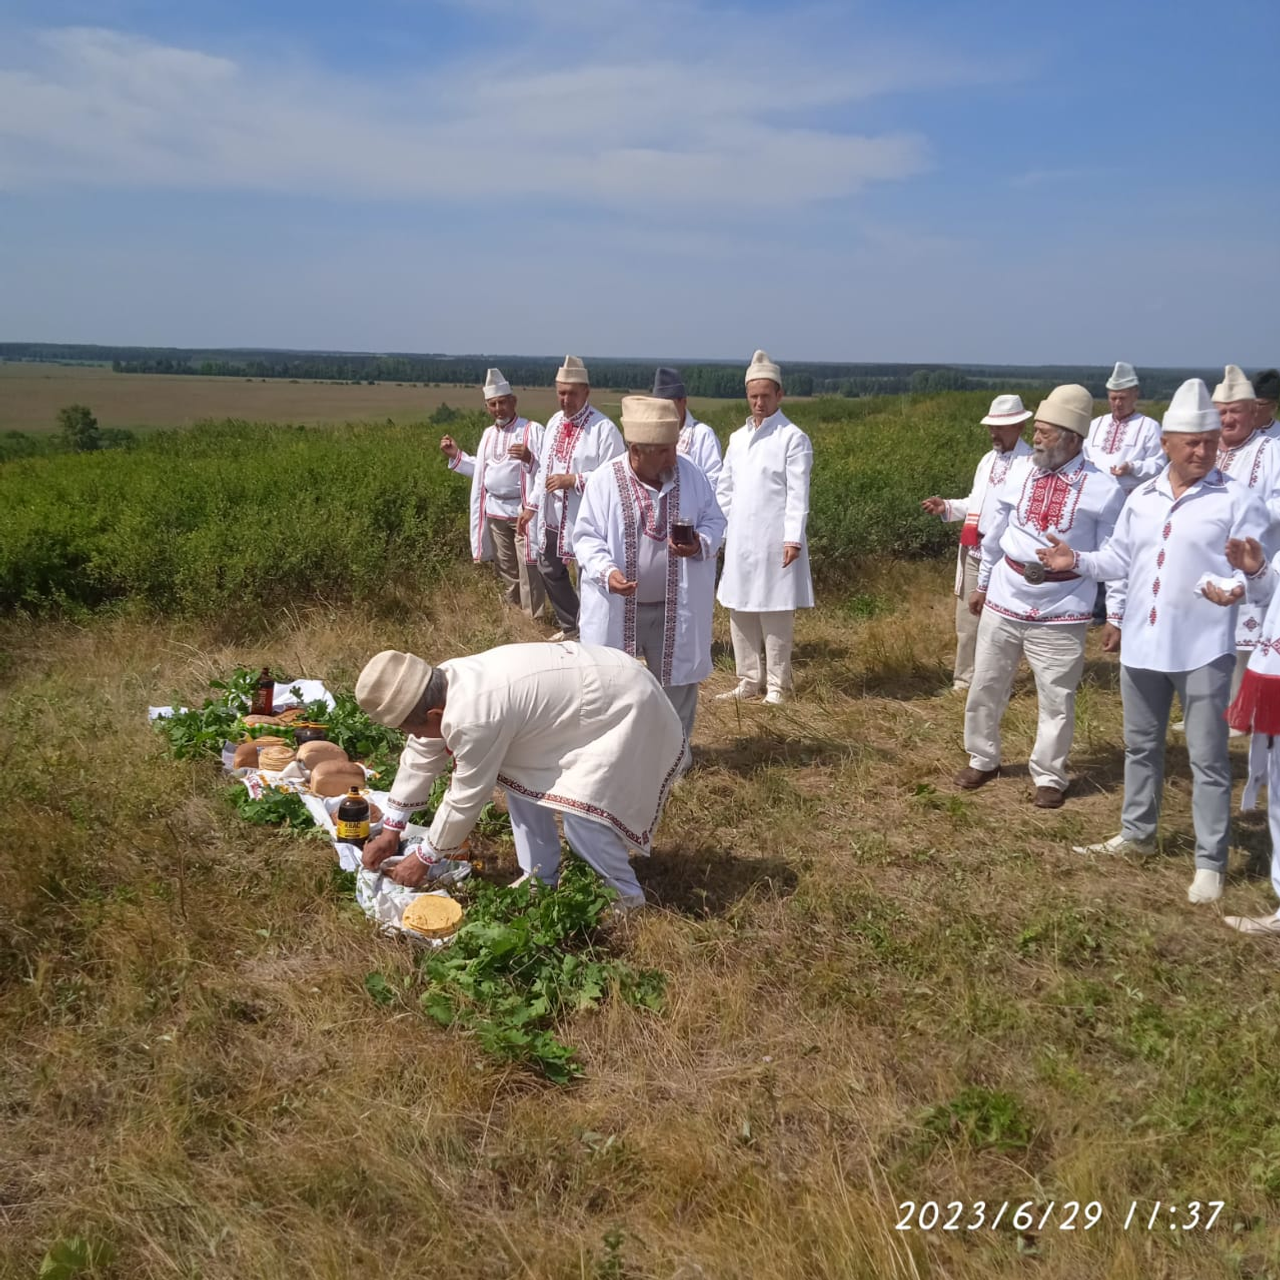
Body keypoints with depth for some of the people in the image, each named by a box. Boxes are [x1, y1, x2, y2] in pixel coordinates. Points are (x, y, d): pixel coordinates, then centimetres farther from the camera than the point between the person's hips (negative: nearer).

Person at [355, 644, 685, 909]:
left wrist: (424, 859, -4)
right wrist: (390, 830, 14)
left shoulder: (474, 717, -31)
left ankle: (626, 898, 5)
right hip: (583, 694, 10)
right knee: (524, 779, 13)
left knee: (579, 812, -16)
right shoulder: (443, 682, -3)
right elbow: (420, 756, 9)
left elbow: (465, 798, -19)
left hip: (625, 708, -10)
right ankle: (541, 881, 23)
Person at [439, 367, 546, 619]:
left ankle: (532, 620, 1)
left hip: (523, 511, -6)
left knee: (528, 569, -5)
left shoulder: (532, 430, -10)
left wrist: (529, 459, -32)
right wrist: (456, 456, 13)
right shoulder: (488, 434, 12)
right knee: (506, 570, 15)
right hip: (495, 512, 7)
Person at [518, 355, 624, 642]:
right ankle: (570, 626, 38)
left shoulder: (603, 428, -15)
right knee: (550, 570, 19)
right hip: (552, 516, 8)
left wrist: (573, 480, -24)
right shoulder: (554, 422, 10)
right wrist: (531, 506, 16)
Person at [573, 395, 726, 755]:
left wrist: (700, 544, -17)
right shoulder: (604, 480, -12)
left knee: (678, 679, 13)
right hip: (617, 607, -2)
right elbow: (586, 536, -7)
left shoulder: (690, 475, -5)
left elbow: (714, 520, 5)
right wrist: (607, 571, -25)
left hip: (674, 607, 2)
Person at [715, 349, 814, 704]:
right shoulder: (737, 438, 15)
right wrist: (723, 530, 9)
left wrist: (793, 538, -16)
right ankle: (748, 681, 18)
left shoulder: (793, 438, -3)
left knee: (775, 615, -3)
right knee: (739, 612, 8)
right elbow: (724, 489, 18)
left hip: (774, 542, -6)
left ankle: (777, 685, 7)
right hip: (739, 542, 6)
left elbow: (798, 493, -9)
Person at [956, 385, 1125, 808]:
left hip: (1060, 613, -3)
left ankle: (1049, 777, 25)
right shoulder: (1020, 471, 0)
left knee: (1057, 700, 7)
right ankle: (982, 760, 33)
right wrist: (982, 584, 18)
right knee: (985, 688, 14)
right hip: (1003, 603, 4)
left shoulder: (1104, 489, -10)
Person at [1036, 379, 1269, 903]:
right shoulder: (1141, 498, 7)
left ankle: (1210, 862, 13)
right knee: (1140, 745, 19)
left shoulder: (1236, 500, -9)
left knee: (1207, 757, 2)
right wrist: (1078, 559, -1)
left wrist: (1230, 585, -30)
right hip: (1141, 645, 6)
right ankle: (1136, 833, 37)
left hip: (1203, 649, -5)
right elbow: (1121, 563, 14)